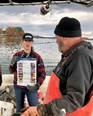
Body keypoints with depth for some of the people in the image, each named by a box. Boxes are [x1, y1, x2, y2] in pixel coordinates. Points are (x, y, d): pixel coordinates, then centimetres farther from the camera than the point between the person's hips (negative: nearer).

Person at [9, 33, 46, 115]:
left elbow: (42, 73, -6)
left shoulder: (37, 56, -5)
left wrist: (37, 85, -17)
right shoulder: (17, 55, 1)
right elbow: (11, 71, 7)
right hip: (18, 87, 3)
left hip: (31, 87, -2)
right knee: (19, 108, 16)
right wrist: (12, 64, -13)